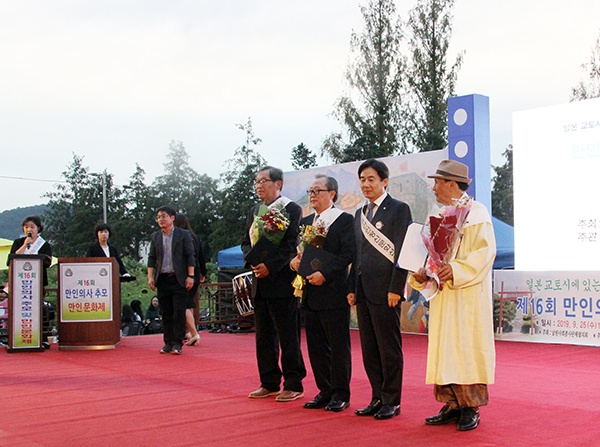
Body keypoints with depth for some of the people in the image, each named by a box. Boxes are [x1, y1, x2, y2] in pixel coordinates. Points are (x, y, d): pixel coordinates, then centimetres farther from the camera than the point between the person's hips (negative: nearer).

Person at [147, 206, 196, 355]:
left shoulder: (183, 235, 2)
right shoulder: (155, 237, 13)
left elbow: (190, 256, -1)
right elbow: (151, 257, 13)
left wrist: (190, 276, -8)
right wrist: (150, 277, 3)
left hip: (179, 279, -3)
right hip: (162, 280, 4)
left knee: (179, 312, -5)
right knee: (165, 313, 5)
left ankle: (177, 343, -1)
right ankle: (168, 342, 11)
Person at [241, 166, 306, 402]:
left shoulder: (291, 209, -6)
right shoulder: (254, 211, 16)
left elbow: (291, 245, -14)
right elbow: (246, 242, 13)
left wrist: (270, 266, -19)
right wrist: (253, 262, -6)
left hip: (281, 281, -7)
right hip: (259, 282, 7)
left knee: (288, 337, -1)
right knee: (264, 336, 12)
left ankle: (293, 384, 8)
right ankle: (269, 383, 22)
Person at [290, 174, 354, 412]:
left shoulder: (344, 220, -4)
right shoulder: (306, 222, 16)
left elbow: (347, 254, -13)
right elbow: (298, 249, 17)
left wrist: (324, 273, -20)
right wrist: (294, 261, -6)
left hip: (334, 292, -7)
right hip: (311, 294, 7)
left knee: (338, 345, 2)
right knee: (316, 346, 11)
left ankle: (340, 394, 11)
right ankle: (325, 391, 22)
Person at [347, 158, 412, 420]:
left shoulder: (399, 209, -4)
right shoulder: (360, 214, 17)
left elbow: (403, 252, -10)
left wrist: (395, 289, -16)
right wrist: (352, 288, 12)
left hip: (385, 290, -7)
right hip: (363, 290, 7)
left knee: (389, 348, 0)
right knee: (369, 349, 10)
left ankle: (391, 401, 10)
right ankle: (378, 398, 19)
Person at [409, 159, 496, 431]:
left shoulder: (476, 212, -7)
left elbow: (485, 250, -16)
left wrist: (456, 269, -27)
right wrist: (422, 274, -1)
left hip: (468, 295, -7)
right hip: (443, 294, 7)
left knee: (467, 347, -4)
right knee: (444, 348, 6)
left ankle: (471, 408, 4)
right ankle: (453, 404, 13)